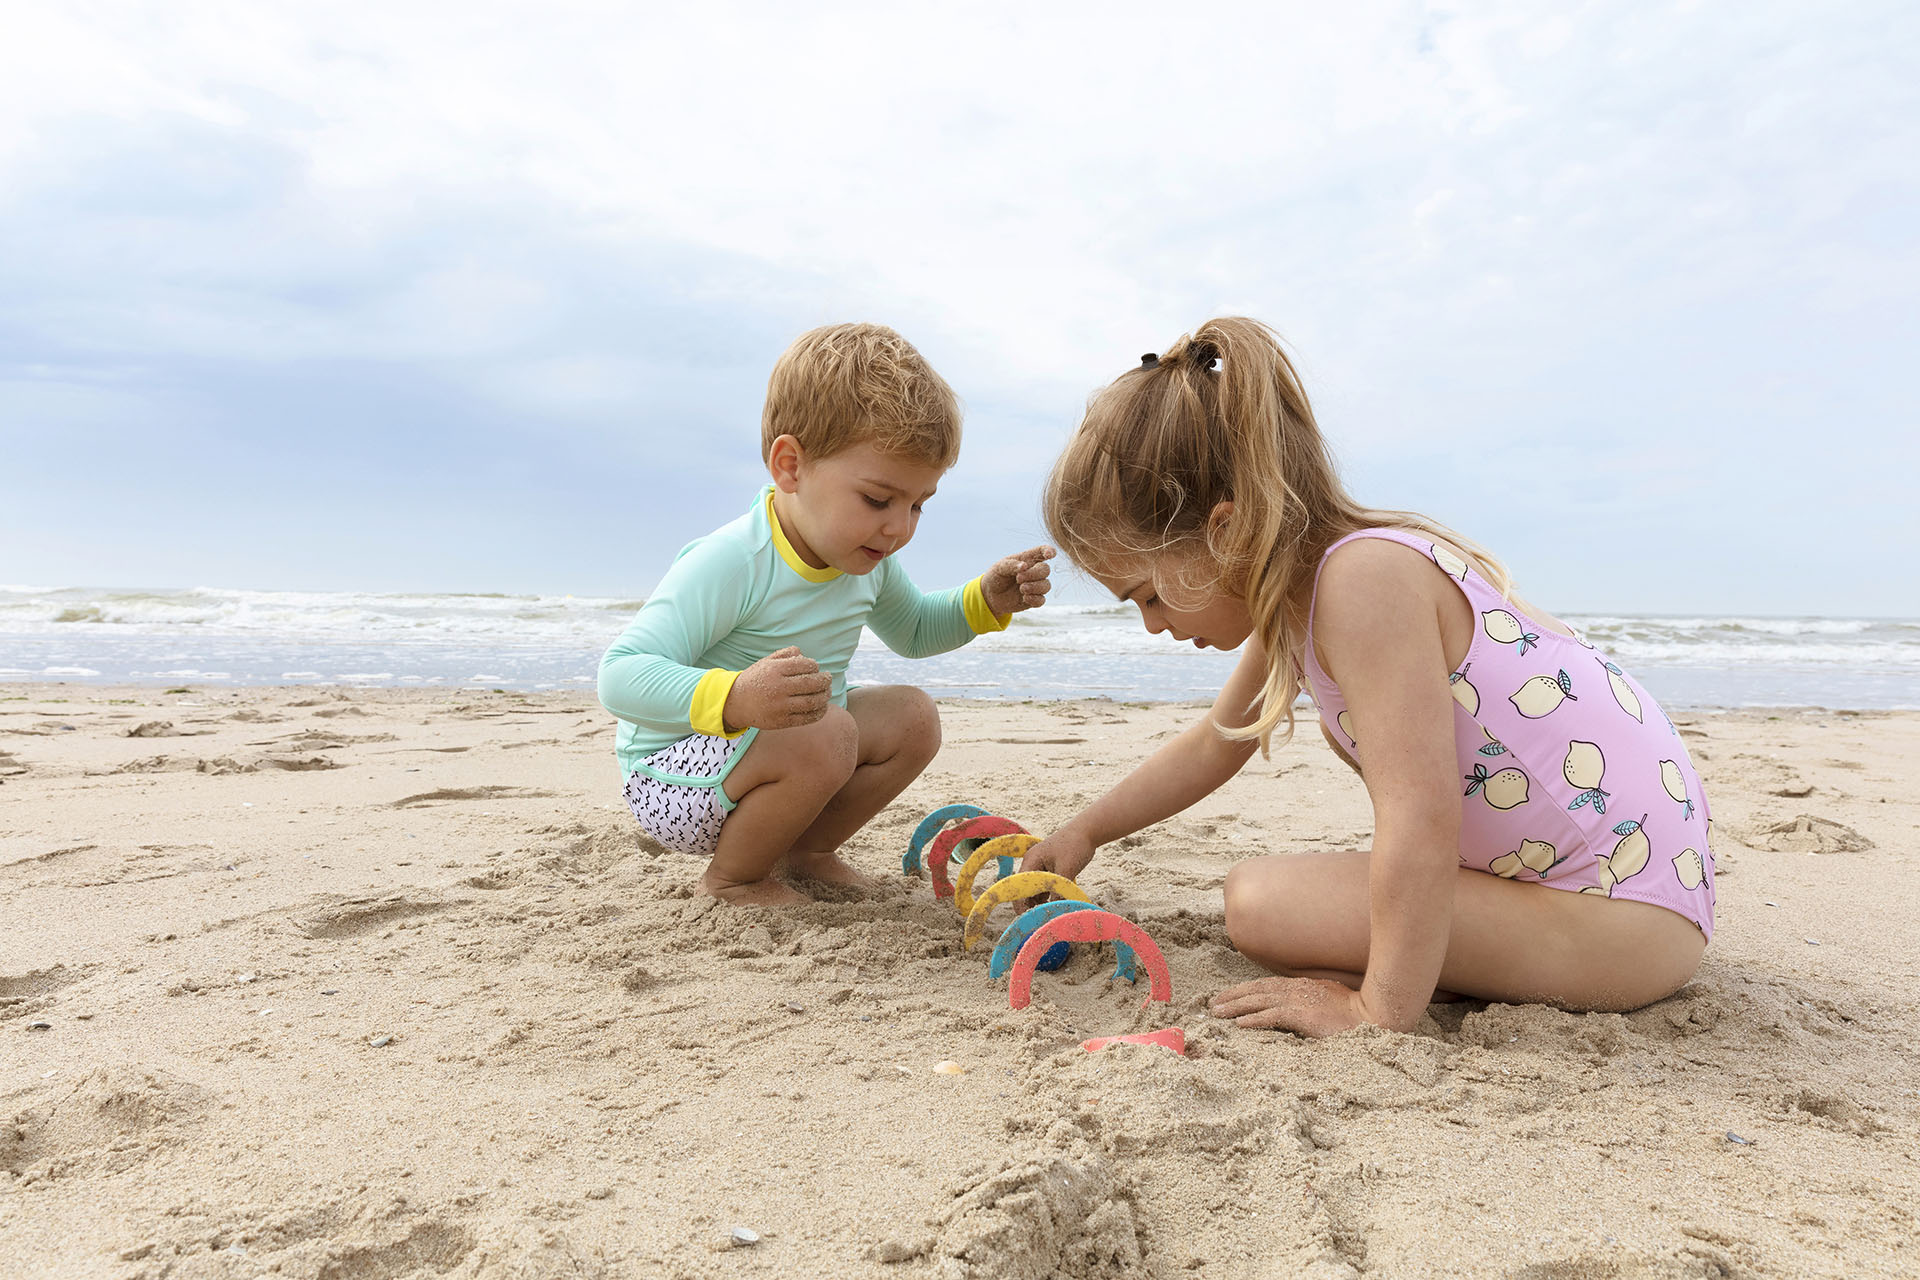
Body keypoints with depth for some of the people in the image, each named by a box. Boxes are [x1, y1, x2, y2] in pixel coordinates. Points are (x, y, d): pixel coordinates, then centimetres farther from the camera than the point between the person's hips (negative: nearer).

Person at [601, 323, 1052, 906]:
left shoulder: (867, 558, -1)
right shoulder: (730, 563, -29)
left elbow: (913, 630, 20)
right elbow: (620, 676, -35)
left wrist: (987, 601, 0)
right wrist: (734, 699, -53)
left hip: (779, 750, 8)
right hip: (672, 780, -8)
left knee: (913, 717, -2)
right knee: (826, 734, -33)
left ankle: (805, 850, 13)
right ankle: (731, 875, -7)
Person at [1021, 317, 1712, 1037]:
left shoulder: (1361, 580, -25)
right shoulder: (1297, 581, 5)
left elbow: (1421, 828, -32)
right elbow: (1215, 744, 19)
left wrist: (1380, 1013, -24)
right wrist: (1086, 830, 21)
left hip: (1631, 916, -9)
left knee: (1261, 902, -17)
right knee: (1347, 722, 21)